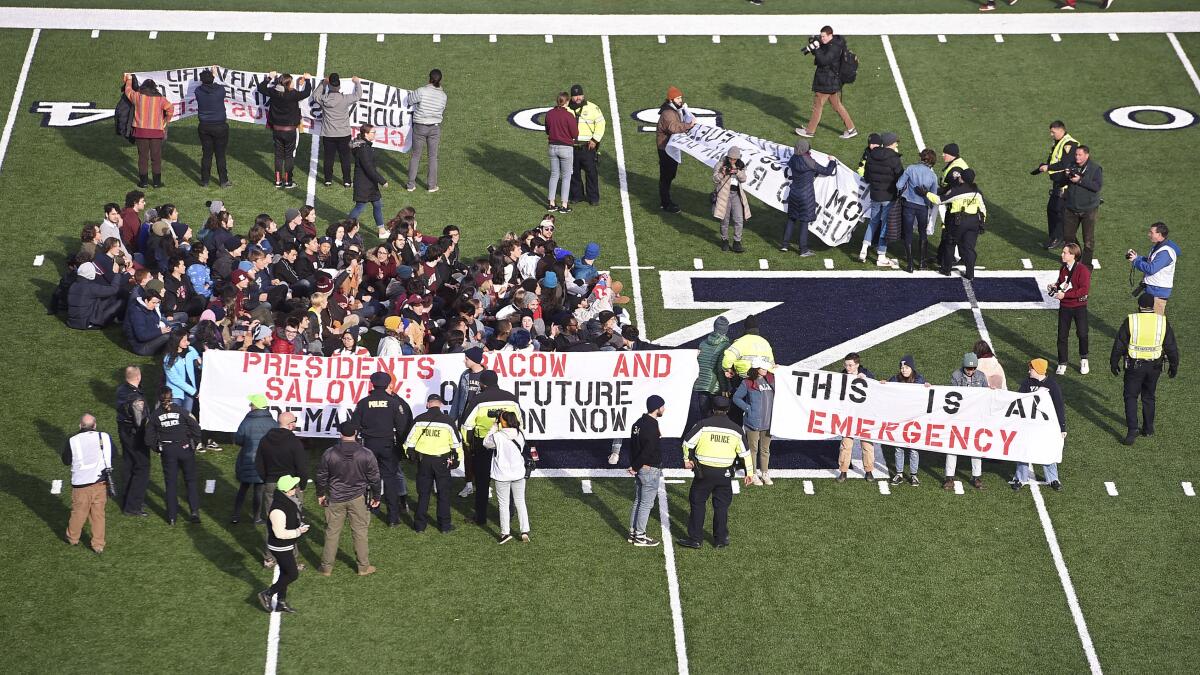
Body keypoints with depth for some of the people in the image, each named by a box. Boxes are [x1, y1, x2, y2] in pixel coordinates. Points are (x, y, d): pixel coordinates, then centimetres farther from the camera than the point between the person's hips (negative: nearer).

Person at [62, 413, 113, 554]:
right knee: (98, 513, 11)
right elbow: (113, 456, 13)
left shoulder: (73, 441, -10)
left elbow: (66, 461, 4)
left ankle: (72, 538, 33)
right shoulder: (105, 437, -2)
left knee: (78, 512, 15)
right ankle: (98, 545, 15)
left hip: (81, 483, -2)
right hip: (101, 482, 2)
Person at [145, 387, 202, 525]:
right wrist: (194, 445, 3)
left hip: (167, 452, 1)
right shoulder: (181, 411, -9)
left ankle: (171, 517, 11)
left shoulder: (155, 415, -4)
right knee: (191, 480, 13)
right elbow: (196, 428, -12)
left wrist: (158, 449, 11)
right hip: (185, 449, -1)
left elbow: (149, 439, -4)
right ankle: (194, 511, 3)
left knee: (171, 483, 9)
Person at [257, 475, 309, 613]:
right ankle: (267, 594, 12)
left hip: (287, 546, 10)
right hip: (280, 548, -10)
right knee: (293, 574, 0)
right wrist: (297, 532, -22)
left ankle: (281, 602, 33)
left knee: (285, 573, 19)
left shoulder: (289, 502, -1)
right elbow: (280, 533, -30)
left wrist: (300, 526, 4)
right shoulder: (278, 510, -33)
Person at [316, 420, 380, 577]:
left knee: (332, 532, 10)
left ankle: (326, 567, 17)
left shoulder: (329, 454, -9)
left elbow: (321, 477, 2)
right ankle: (364, 566, 16)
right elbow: (374, 478, -2)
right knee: (360, 532, 10)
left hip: (335, 499, 1)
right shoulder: (366, 455, -11)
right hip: (358, 498, 0)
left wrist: (320, 494, 18)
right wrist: (375, 497, 12)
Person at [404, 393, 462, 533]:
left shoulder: (419, 420, -3)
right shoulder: (447, 421, -6)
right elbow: (456, 442, 0)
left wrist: (410, 454, 18)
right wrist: (456, 459, 13)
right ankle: (444, 525, 11)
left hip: (423, 460, 1)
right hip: (442, 460, -1)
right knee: (443, 493, 8)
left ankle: (420, 524, 13)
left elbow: (410, 441, 2)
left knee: (423, 493, 10)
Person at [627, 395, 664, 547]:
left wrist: (633, 466, 10)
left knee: (638, 502, 17)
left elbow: (632, 446, 12)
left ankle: (633, 533, 23)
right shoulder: (652, 427, -22)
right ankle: (639, 536, 5)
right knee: (646, 504, 0)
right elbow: (647, 451, -24)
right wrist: (635, 467, -13)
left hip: (638, 470, 9)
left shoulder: (638, 423, 8)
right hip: (650, 470, -9)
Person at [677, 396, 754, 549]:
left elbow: (688, 442, -8)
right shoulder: (736, 429, 3)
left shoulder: (703, 424, -6)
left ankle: (695, 539, 8)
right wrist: (749, 472, 18)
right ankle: (721, 539, 17)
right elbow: (745, 452, 9)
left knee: (698, 504, 7)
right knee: (722, 506, 13)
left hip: (704, 471, -2)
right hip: (725, 473, 2)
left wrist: (687, 459, 7)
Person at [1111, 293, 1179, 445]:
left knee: (1131, 397, 5)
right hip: (1154, 367, 3)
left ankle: (1132, 429, -9)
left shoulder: (1130, 321, -10)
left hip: (1134, 365, -3)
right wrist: (1174, 366, 15)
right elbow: (1171, 347, 2)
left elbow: (1119, 345, -4)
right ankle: (1148, 428, 25)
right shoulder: (1162, 322, -3)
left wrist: (1114, 363, 8)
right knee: (1148, 397, 19)